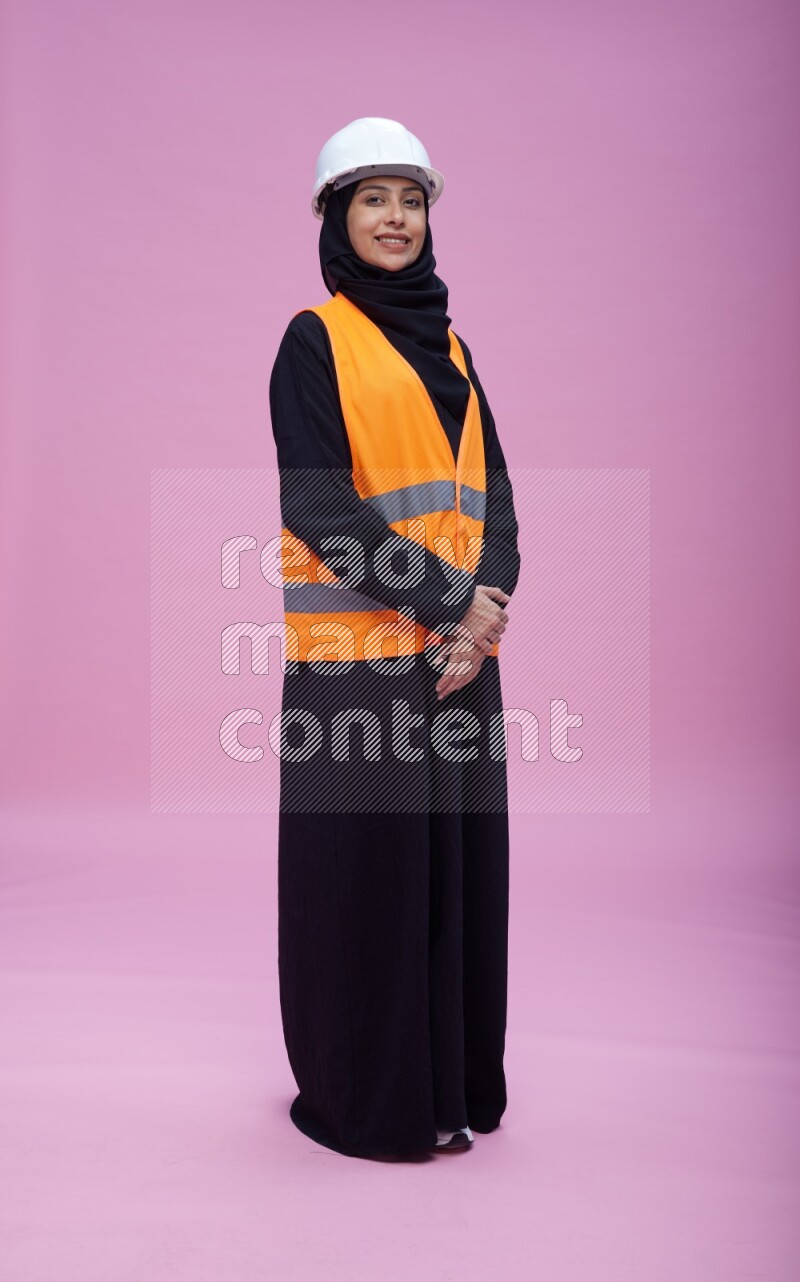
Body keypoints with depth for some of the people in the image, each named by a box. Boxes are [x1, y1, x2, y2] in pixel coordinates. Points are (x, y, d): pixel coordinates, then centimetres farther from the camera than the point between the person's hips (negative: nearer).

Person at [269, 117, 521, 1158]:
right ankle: (365, 1098, 20)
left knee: (459, 859, 10)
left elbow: (492, 492, 9)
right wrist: (448, 599, -15)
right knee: (364, 865, 2)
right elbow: (316, 503, -11)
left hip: (459, 651, 6)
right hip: (359, 650, -5)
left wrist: (483, 618, -8)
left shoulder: (446, 346, 17)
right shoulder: (314, 339, 0)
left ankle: (452, 1080, 27)